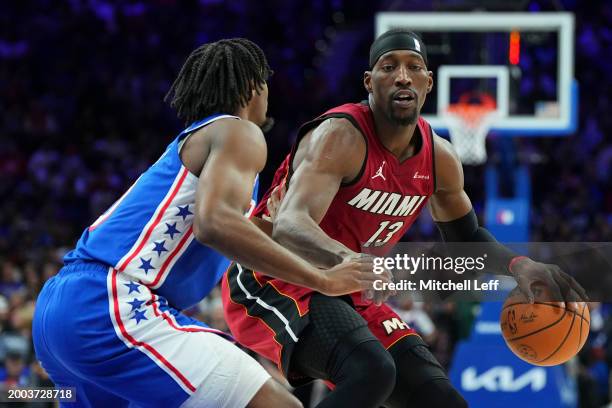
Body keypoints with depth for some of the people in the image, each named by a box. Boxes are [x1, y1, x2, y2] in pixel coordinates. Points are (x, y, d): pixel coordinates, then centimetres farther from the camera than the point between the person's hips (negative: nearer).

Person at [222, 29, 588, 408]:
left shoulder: (439, 158, 0)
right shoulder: (342, 136, -23)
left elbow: (466, 236, 20)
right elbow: (289, 225, -38)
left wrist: (518, 265, -2)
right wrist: (349, 260, -59)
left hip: (348, 296, 8)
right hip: (275, 284, -8)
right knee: (372, 373, -35)